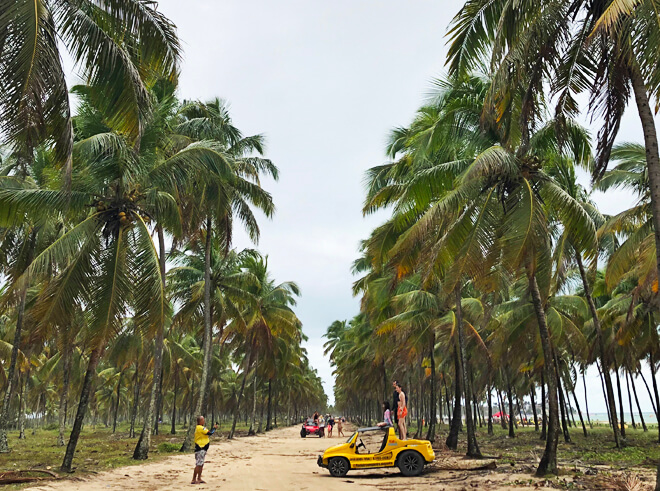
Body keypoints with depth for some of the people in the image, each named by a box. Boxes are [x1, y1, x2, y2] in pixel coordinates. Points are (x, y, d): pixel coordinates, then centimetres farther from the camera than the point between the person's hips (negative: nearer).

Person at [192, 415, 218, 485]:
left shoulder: (200, 428, 18)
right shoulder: (200, 428, -16)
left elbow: (207, 433, 18)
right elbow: (210, 433, -17)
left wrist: (213, 428, 9)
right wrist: (214, 428, -2)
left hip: (202, 448, 11)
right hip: (200, 448, -11)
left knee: (201, 464, 14)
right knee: (198, 465, -9)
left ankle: (199, 479, 19)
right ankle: (194, 480, -7)